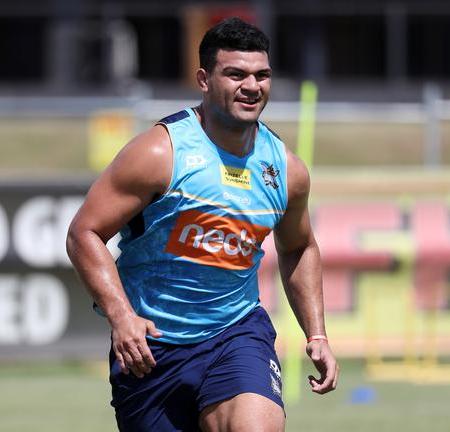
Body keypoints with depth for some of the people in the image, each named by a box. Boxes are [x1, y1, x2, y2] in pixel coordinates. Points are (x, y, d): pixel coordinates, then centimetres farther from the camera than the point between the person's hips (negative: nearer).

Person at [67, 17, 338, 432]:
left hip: (238, 331, 2)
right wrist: (120, 316, -24)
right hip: (151, 343, -2)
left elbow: (298, 249, 23)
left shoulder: (286, 169, 3)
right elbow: (85, 233, -12)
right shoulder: (161, 152, -12)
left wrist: (316, 334, 14)